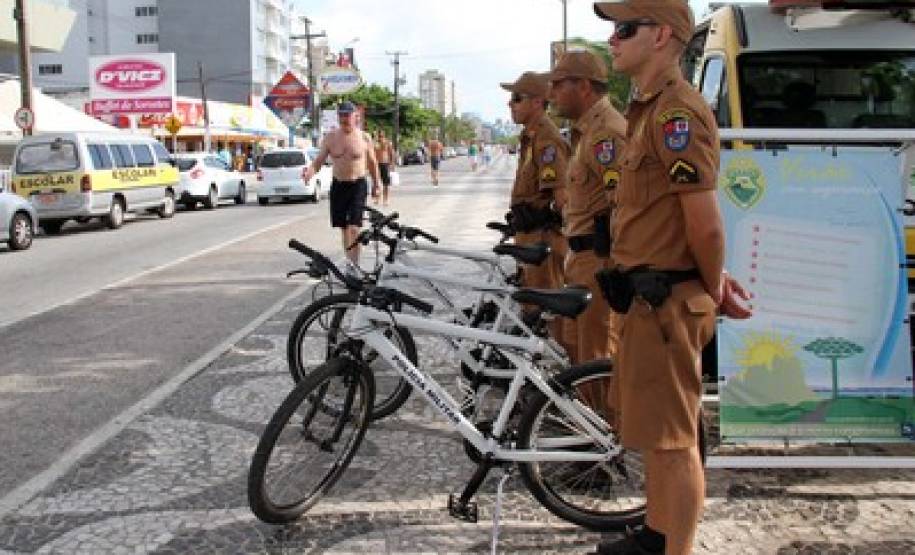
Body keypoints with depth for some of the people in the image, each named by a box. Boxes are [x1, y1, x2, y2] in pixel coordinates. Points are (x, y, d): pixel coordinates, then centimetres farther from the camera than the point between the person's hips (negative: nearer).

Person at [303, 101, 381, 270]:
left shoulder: (364, 138, -2)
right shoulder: (330, 138, 2)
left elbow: (372, 163, 8)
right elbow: (318, 160, 1)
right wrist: (310, 171, -20)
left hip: (358, 185, -3)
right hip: (338, 185, 3)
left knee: (353, 227, -15)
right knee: (343, 228, 11)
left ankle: (354, 265, -14)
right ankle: (349, 261, 24)